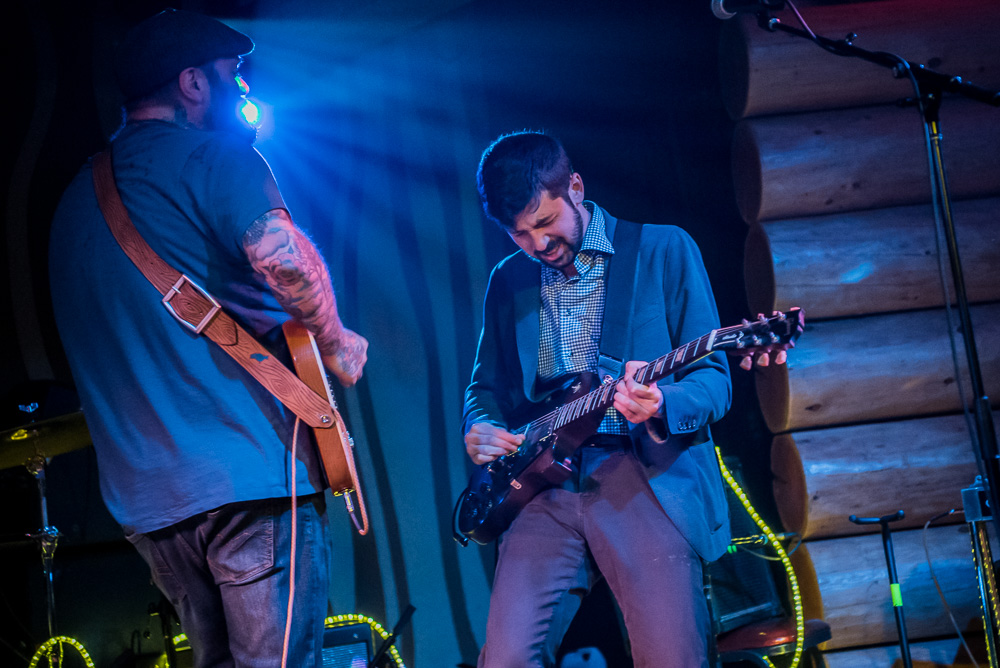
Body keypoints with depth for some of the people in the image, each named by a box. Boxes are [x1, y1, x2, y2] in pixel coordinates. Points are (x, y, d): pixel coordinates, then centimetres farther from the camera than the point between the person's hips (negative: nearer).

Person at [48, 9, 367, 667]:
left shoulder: (77, 195, 20)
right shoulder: (215, 155, -5)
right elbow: (283, 256, -24)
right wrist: (334, 341, -6)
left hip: (142, 495, 8)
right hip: (249, 467, -8)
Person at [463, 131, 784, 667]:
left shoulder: (664, 250, 4)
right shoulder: (507, 281, 17)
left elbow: (714, 379, 0)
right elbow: (486, 385, 27)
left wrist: (661, 406, -22)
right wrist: (480, 427, 3)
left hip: (647, 477, -3)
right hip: (544, 485, 3)